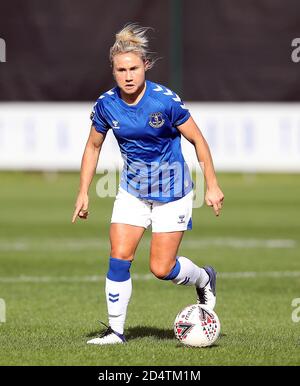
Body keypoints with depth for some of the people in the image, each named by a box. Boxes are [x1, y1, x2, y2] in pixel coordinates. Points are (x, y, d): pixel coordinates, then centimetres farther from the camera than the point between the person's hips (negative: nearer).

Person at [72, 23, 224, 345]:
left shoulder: (165, 101, -21)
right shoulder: (106, 105, -9)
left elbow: (198, 140, -10)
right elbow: (93, 147, 7)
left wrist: (212, 186, -9)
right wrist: (83, 192, 3)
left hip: (172, 192, -3)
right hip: (132, 191, 4)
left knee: (161, 268, -3)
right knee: (119, 257, -9)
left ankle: (204, 279, 30)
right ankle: (116, 330, 2)